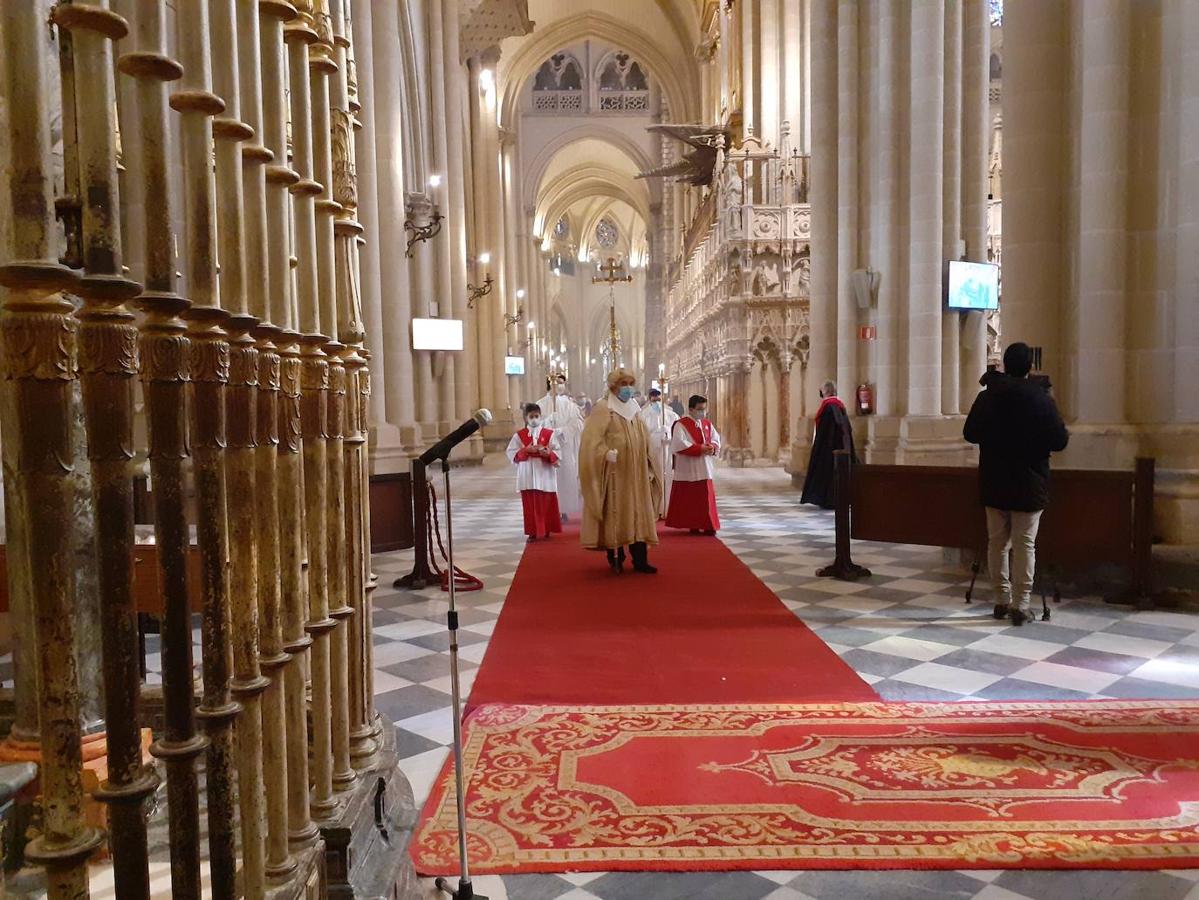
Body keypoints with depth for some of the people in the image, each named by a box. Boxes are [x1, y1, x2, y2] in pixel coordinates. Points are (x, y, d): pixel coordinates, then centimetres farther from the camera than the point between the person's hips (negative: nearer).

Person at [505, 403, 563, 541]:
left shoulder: (549, 433, 3)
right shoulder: (519, 435, 4)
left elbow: (557, 453, -1)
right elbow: (511, 453, -1)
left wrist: (547, 453, -21)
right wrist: (526, 450, -15)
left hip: (545, 475, 0)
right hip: (527, 476, 0)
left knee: (546, 504, 5)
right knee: (530, 505, 2)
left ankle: (546, 531, 18)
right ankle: (533, 532, 10)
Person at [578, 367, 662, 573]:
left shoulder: (634, 411, 16)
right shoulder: (602, 409, -6)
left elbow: (644, 443, 22)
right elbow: (592, 440, -17)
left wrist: (649, 468, 14)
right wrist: (608, 454, -30)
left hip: (635, 474, 7)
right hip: (615, 474, -7)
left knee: (638, 514, 5)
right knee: (615, 514, -1)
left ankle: (640, 559, 9)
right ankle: (615, 558, 9)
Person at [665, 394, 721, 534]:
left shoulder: (707, 424, 12)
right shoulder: (681, 425, -9)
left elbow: (716, 439, 15)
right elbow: (679, 444, -20)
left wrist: (712, 447, -8)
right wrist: (699, 448, -21)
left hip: (704, 468, 6)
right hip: (688, 469, -6)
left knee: (706, 497, 8)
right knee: (689, 498, -2)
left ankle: (708, 525, 14)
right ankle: (692, 526, 6)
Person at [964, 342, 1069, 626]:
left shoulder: (986, 397, -2)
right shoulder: (1042, 398, -10)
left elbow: (969, 434, 6)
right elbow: (1059, 441, -9)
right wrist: (1045, 438, 12)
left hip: (994, 483, 3)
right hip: (1029, 484, -2)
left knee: (997, 542, 11)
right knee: (1024, 544, 2)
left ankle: (1002, 600, 17)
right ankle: (1021, 605, 2)